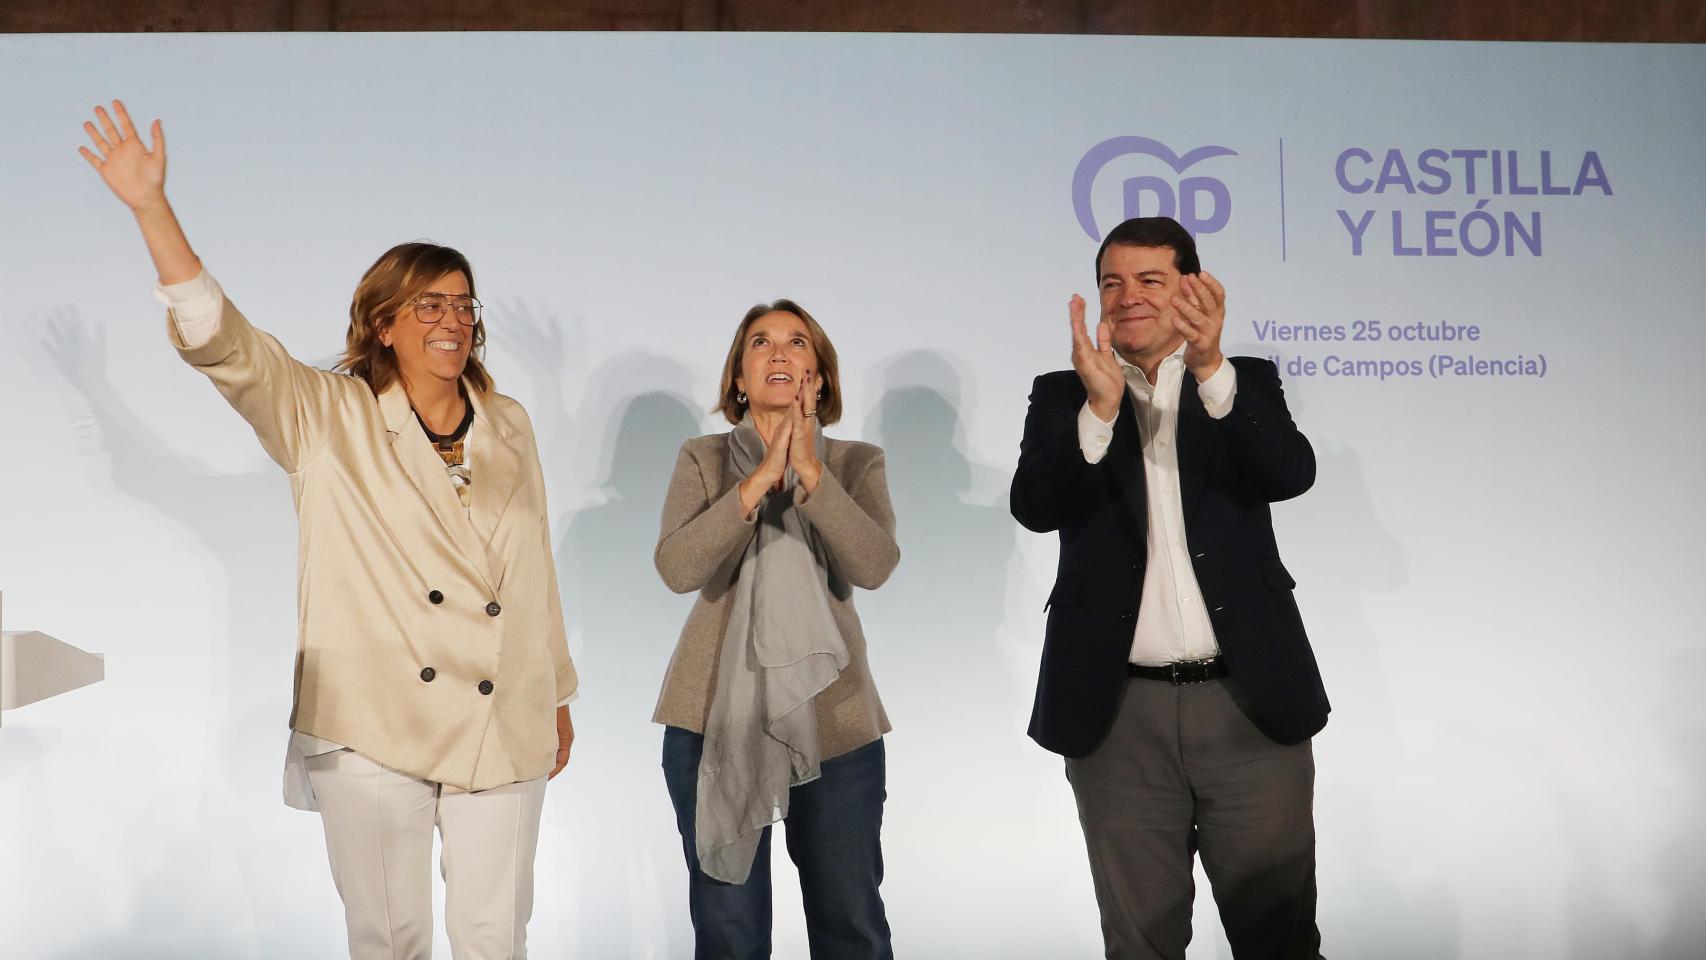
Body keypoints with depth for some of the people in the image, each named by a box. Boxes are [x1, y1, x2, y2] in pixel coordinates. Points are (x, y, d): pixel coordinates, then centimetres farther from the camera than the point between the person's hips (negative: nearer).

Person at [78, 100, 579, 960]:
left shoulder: (508, 426, 10)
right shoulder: (329, 420, 0)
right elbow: (219, 340, -11)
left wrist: (558, 695, 17)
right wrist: (151, 207, -21)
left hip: (502, 729, 3)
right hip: (371, 730, -2)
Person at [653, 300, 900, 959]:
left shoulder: (857, 463, 6)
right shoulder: (703, 459, 5)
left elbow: (874, 565, -12)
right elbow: (676, 567, -12)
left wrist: (811, 472, -19)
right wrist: (762, 478, -18)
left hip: (833, 719, 1)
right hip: (717, 717, 0)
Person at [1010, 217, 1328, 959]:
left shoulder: (1246, 382, 7)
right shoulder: (1062, 396, 6)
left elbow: (1291, 474, -12)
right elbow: (1035, 507, -10)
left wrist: (1211, 368, -27)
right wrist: (1100, 406, -26)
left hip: (1251, 703, 0)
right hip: (1118, 713, 0)